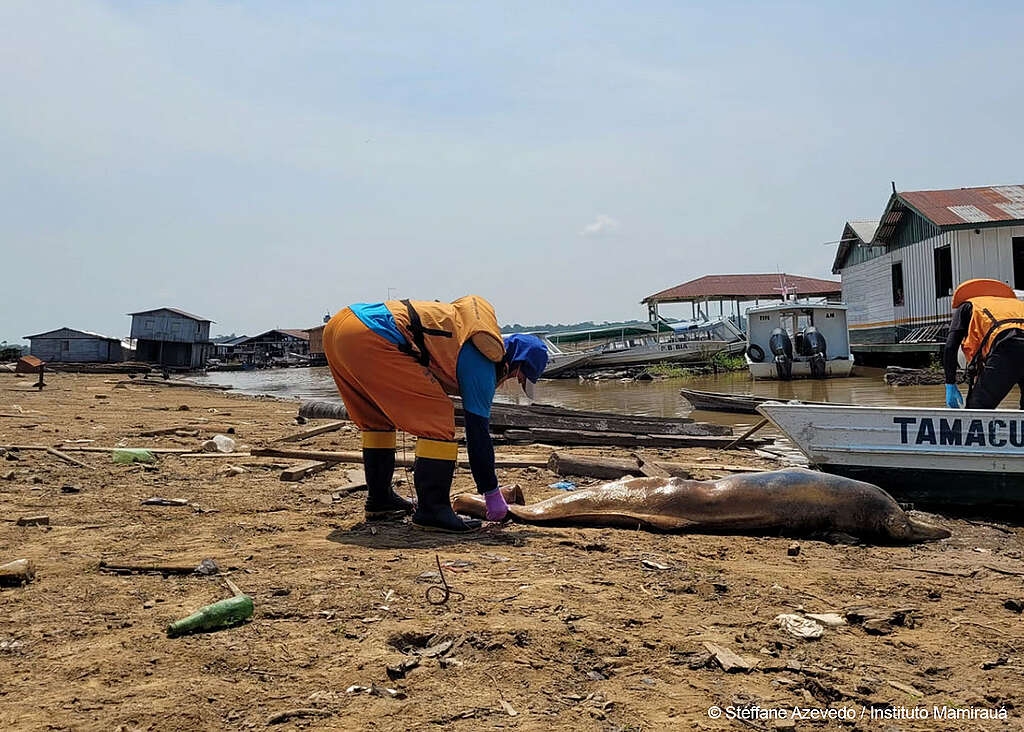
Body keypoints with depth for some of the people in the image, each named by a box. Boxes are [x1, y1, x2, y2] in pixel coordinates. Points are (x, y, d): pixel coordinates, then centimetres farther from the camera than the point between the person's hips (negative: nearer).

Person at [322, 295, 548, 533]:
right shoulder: (483, 363, 0)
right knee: (438, 417, -3)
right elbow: (477, 433, 2)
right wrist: (493, 495, 11)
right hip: (371, 337, -10)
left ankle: (379, 500, 33)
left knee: (378, 417, 26)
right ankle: (432, 510, 0)